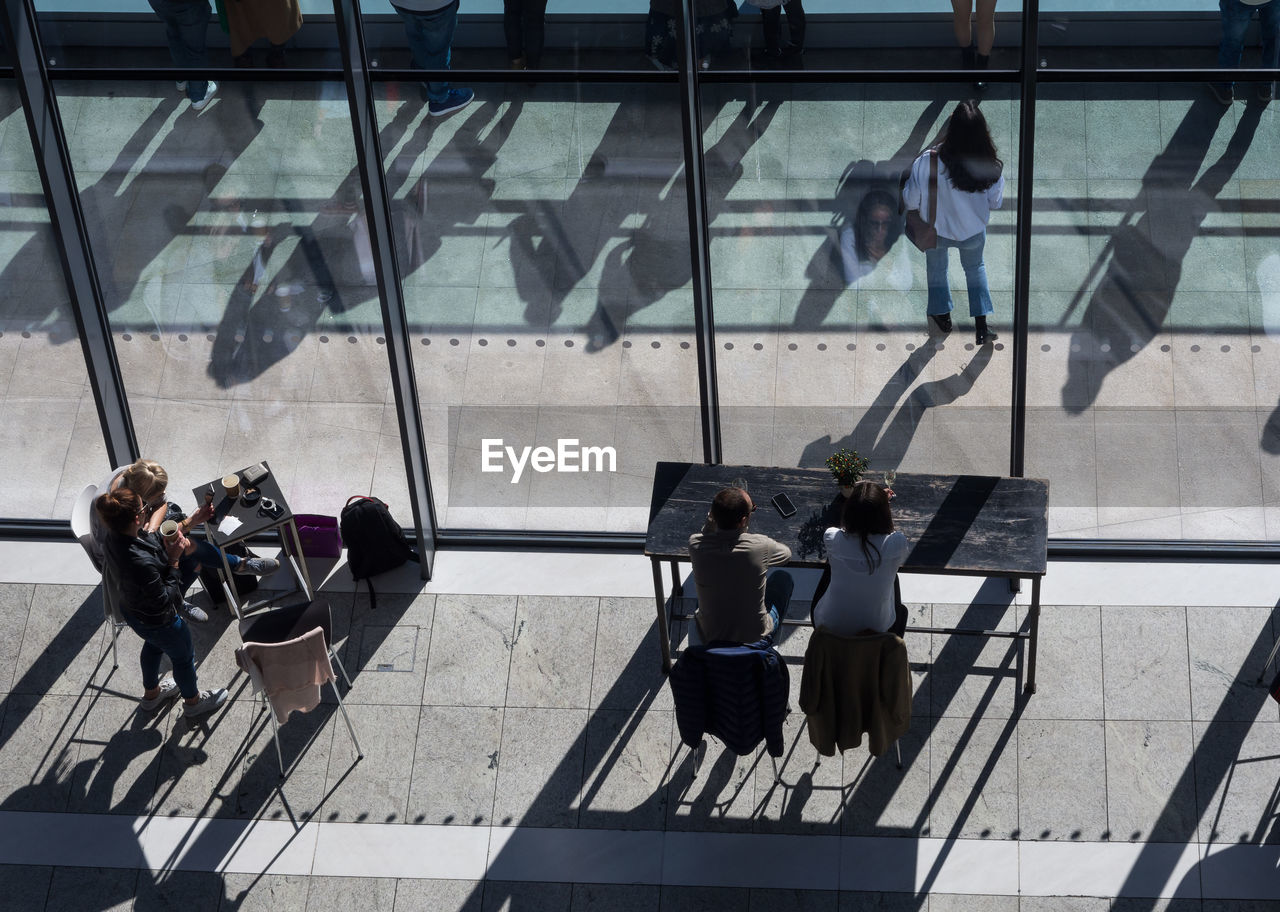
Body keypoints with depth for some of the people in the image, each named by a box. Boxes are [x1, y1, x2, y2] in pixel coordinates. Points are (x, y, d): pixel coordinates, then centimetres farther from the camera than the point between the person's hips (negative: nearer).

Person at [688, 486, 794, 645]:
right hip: (755, 636, -2)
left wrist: (710, 521, -8)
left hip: (708, 637, 2)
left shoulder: (695, 545, -22)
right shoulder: (760, 546, -28)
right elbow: (786, 554, -2)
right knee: (783, 577, 25)